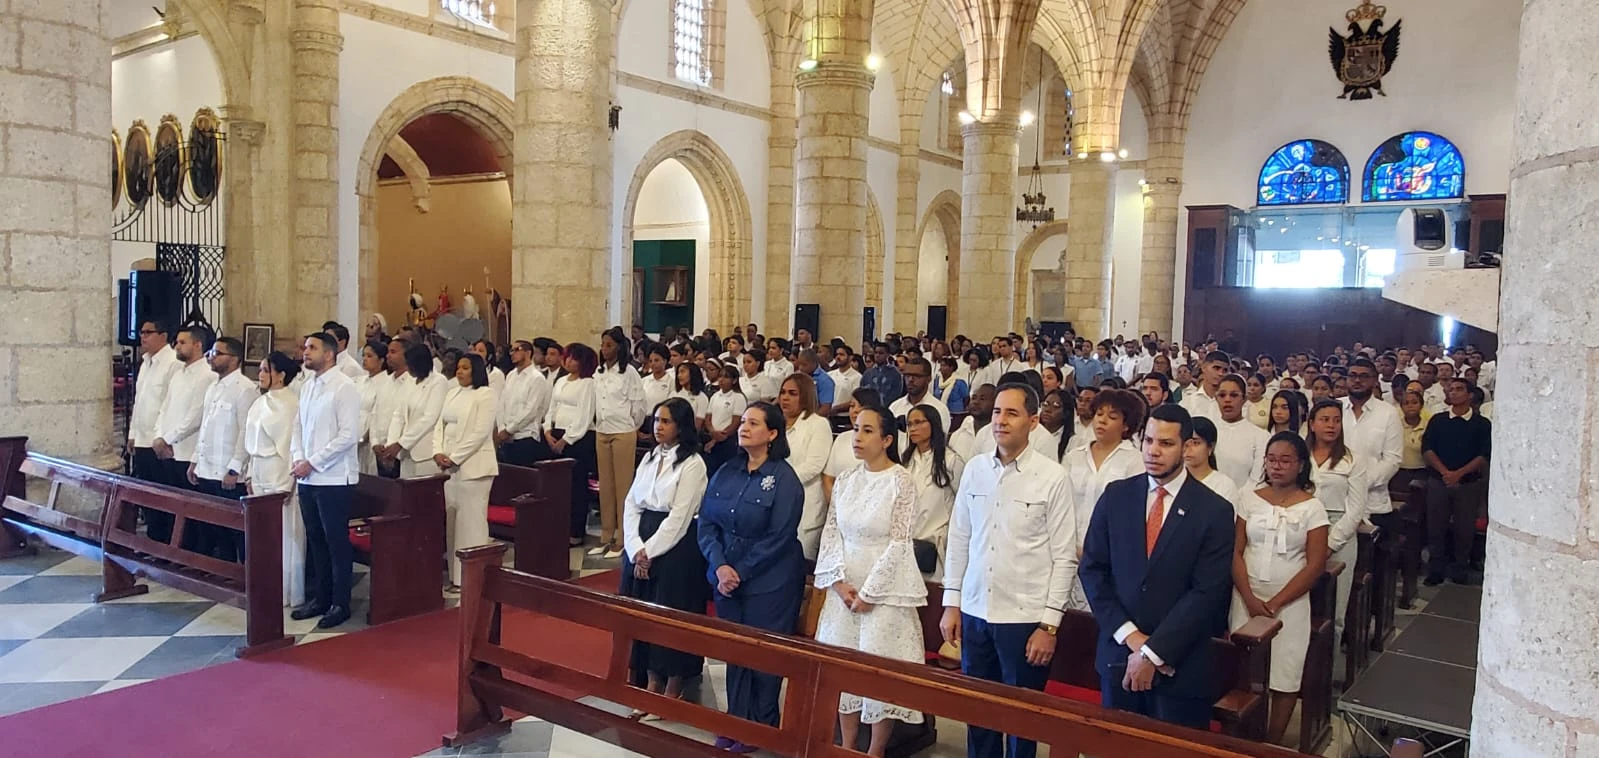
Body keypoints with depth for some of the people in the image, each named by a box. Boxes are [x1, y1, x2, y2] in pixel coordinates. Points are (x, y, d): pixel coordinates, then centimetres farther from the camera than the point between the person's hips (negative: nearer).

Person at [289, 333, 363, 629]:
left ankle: (340, 604, 10)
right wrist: (297, 458, -1)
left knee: (336, 543, 1)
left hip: (333, 478, -7)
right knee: (315, 541, 14)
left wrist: (312, 463, -15)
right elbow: (299, 427, 16)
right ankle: (318, 598, 25)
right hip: (308, 478, 7)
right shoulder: (306, 387, 12)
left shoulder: (344, 387, -10)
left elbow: (349, 434, -16)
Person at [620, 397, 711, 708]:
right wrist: (636, 548, -8)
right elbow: (631, 504, 5)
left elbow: (679, 517, -15)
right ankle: (651, 685, 23)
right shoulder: (649, 458, 10)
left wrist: (650, 551, -14)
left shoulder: (692, 464, -10)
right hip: (640, 547, 7)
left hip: (676, 547, -6)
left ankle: (672, 691, 15)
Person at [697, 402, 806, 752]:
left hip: (769, 583, -5)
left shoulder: (784, 479, -11)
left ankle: (762, 728, 22)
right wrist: (719, 567, -12)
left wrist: (741, 573, -15)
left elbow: (778, 538, -15)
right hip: (726, 579, 5)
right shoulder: (725, 473, 5)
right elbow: (706, 522, 2)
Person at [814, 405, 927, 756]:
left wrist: (869, 592, -12)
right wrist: (839, 582, -5)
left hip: (884, 589, -5)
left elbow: (900, 542, -13)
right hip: (844, 588, 5)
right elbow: (831, 533, 7)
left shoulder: (901, 482, -9)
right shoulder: (845, 480, 6)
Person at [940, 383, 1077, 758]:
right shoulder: (974, 469, 3)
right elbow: (959, 539, 8)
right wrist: (951, 603, 7)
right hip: (974, 612, 3)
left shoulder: (1053, 478, -8)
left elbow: (1064, 558, -7)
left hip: (1025, 618, -3)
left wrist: (1049, 624, -9)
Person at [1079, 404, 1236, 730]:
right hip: (1119, 655, 3)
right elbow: (1092, 569, 0)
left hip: (1181, 666, -2)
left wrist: (1153, 652, -15)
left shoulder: (1215, 511, -7)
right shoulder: (1116, 496, 1)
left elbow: (1207, 593, -12)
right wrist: (1131, 636, -10)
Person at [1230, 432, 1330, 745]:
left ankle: (1272, 742, 17)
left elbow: (1315, 565, -5)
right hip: (1246, 598, 1)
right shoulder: (1249, 498, 3)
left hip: (1290, 602, -1)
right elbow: (1235, 552, 2)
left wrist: (1275, 603, -11)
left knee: (1284, 674, 3)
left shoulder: (1311, 507, -2)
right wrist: (1250, 599, -10)